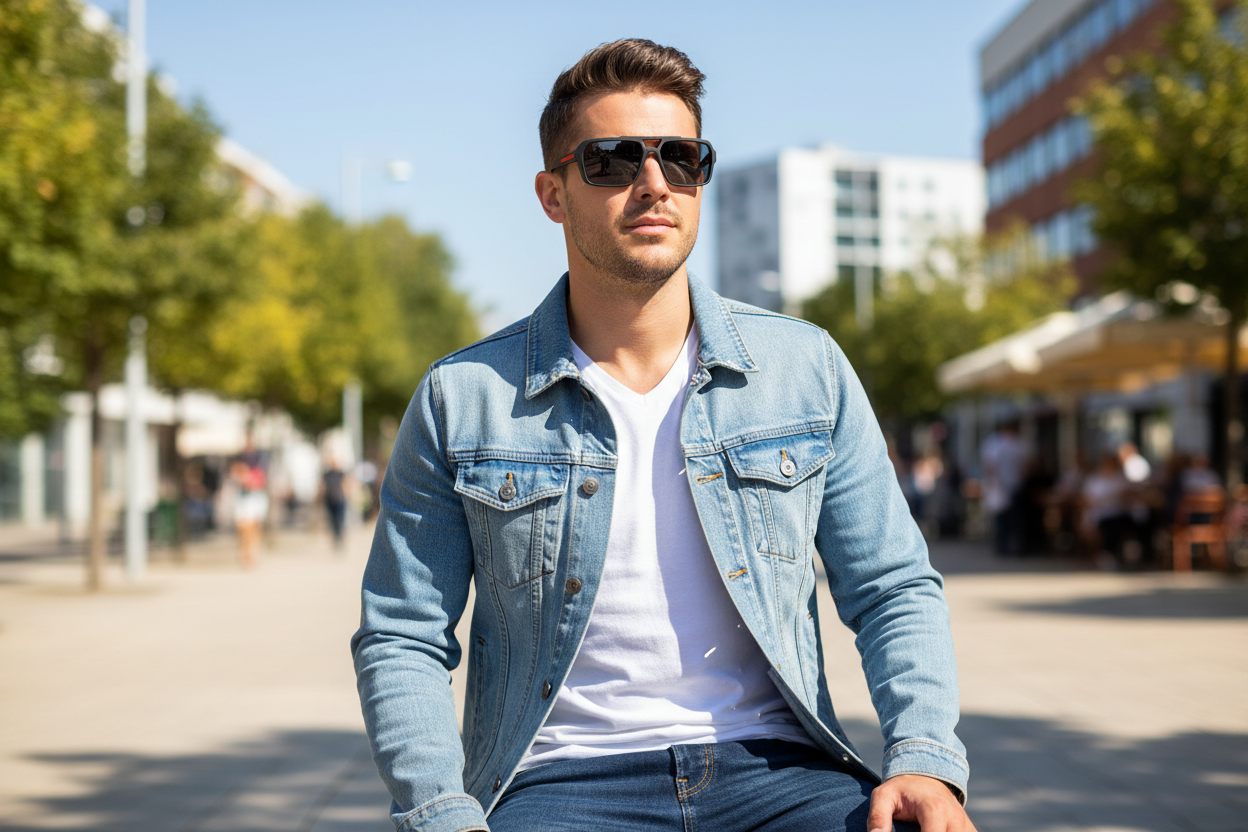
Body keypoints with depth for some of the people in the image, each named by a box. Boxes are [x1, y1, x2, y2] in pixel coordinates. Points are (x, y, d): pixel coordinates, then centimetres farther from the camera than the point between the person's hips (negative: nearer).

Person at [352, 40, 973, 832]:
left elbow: (894, 590, 9)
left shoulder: (808, 368, 7)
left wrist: (926, 759, -8)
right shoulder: (462, 398, 3)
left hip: (772, 766, 2)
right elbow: (401, 640, 5)